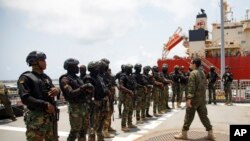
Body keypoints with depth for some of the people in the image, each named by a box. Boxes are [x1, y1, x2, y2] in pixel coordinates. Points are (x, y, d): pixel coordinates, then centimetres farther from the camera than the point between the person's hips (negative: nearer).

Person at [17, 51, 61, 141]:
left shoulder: (46, 77, 14)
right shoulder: (26, 78, -7)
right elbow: (25, 98, -18)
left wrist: (57, 90, -8)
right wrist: (45, 105, -22)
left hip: (51, 117, 7)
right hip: (36, 118, -7)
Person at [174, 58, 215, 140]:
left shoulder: (193, 73, -13)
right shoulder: (202, 73, 13)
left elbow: (191, 87, -20)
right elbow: (204, 85, 17)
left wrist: (189, 98, -23)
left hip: (194, 98, -8)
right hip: (202, 99, 8)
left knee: (189, 116, 1)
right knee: (203, 116, 13)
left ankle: (184, 134, 10)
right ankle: (210, 134, 16)